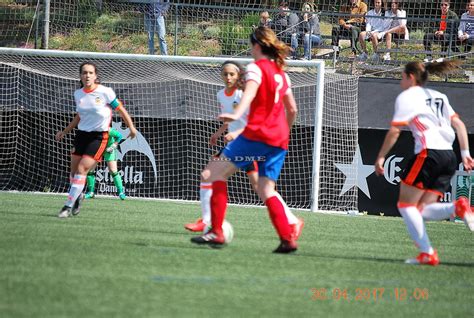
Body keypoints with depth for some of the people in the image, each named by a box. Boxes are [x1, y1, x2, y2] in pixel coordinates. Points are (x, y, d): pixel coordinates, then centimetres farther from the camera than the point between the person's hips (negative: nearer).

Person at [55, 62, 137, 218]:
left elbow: (120, 110, -1)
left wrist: (131, 127, -9)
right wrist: (64, 132, 21)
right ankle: (77, 196, 32)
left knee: (81, 169, -15)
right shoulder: (78, 94, 4)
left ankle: (69, 205, -11)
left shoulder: (105, 92, -11)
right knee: (74, 170, 5)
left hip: (99, 136, -5)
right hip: (81, 134, 5)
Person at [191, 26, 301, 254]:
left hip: (257, 133, -7)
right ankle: (287, 239, -6)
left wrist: (236, 114, -41)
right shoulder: (281, 72, 19)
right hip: (279, 140, 7)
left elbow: (250, 92, -24)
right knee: (266, 190, 10)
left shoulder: (256, 67, -3)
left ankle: (216, 232, -8)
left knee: (217, 172, 1)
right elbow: (292, 109, 22)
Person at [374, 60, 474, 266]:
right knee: (422, 210, 7)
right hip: (449, 156, 7)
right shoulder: (438, 97, 25)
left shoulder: (406, 97, 3)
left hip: (429, 153, -7)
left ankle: (427, 253, -7)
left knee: (406, 205, 3)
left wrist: (381, 157, 6)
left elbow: (394, 131, -2)